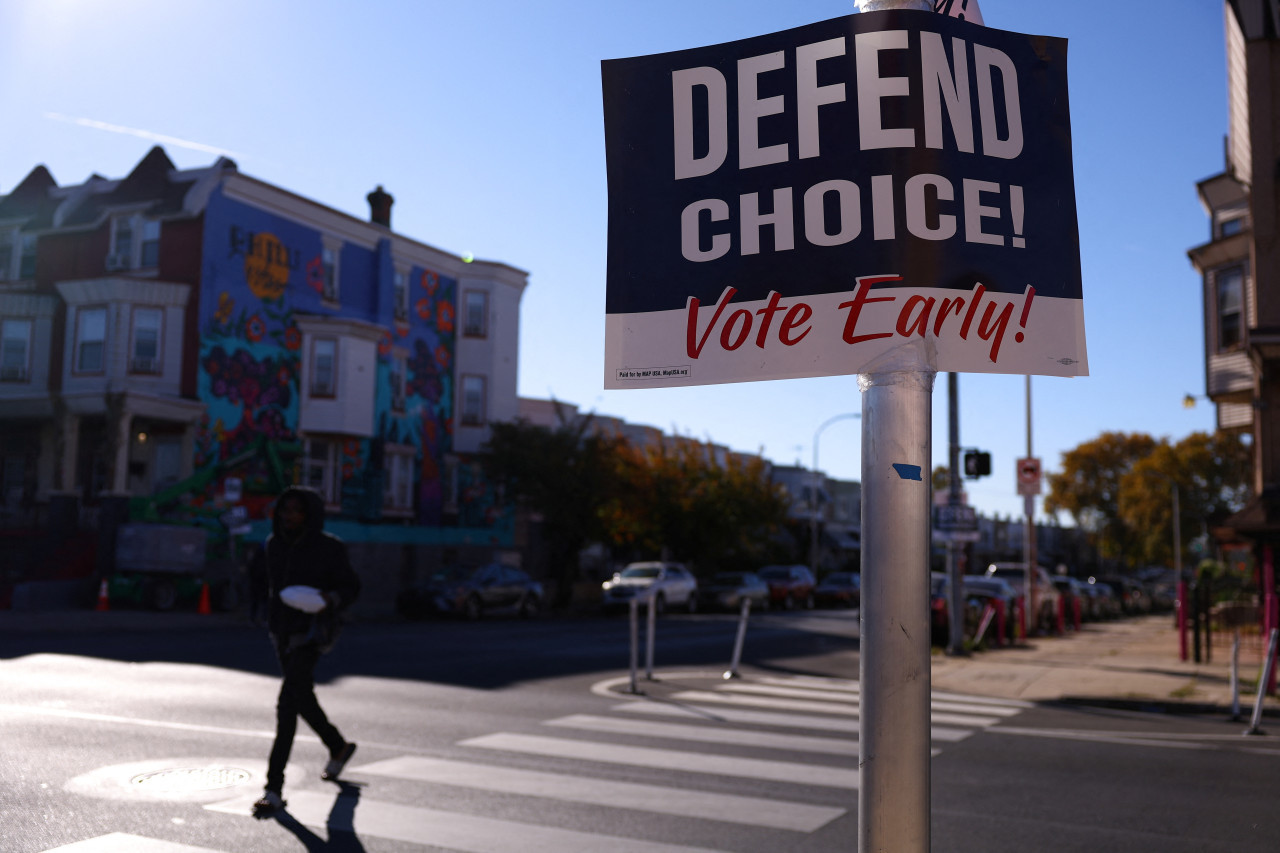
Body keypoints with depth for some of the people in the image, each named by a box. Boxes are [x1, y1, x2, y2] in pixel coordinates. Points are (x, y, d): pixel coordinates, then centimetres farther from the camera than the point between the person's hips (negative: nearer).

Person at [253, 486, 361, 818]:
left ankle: (274, 788, -9)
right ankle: (339, 747, 46)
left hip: (312, 634, -7)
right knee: (302, 699, 21)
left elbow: (351, 586, -5)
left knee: (287, 706, -15)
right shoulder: (274, 544, 3)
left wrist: (331, 599, -25)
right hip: (281, 632, 7)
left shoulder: (330, 548, -13)